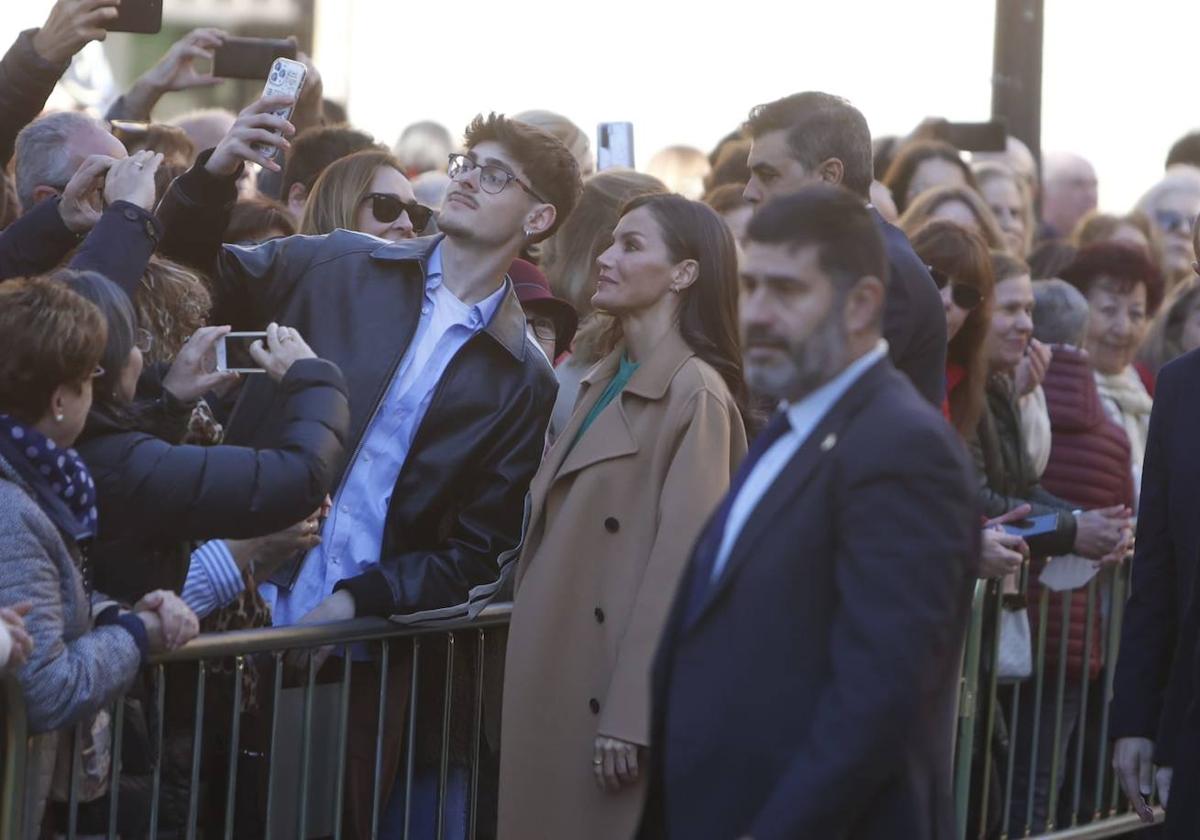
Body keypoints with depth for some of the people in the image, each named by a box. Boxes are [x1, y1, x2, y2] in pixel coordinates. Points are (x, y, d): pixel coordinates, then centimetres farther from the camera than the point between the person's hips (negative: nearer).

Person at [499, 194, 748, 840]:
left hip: (617, 690, -8)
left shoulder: (695, 393, -12)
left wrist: (632, 716, -20)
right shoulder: (604, 382, 15)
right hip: (557, 684, 8)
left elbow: (682, 563, -17)